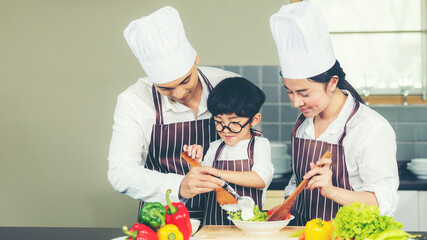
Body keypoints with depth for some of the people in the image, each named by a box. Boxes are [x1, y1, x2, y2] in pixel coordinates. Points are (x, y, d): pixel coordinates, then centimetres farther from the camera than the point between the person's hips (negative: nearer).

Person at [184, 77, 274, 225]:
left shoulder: (260, 145, 3)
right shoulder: (215, 148, 14)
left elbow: (262, 179, -14)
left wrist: (219, 173, -17)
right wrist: (196, 164, -1)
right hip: (214, 223, 4)